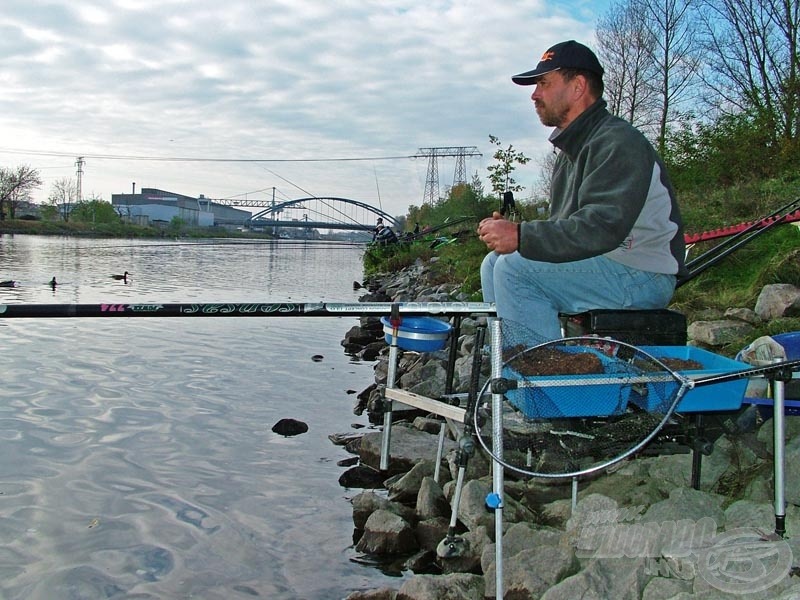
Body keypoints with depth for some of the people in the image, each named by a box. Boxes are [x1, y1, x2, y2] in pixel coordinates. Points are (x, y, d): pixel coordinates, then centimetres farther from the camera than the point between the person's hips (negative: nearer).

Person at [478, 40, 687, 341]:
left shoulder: (618, 142, -17)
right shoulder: (572, 148, 15)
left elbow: (604, 228, -30)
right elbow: (565, 224, 14)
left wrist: (521, 236, -30)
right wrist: (508, 231, -4)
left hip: (644, 277, -10)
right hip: (606, 270, 10)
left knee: (516, 268, -23)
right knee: (494, 263, 5)